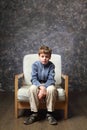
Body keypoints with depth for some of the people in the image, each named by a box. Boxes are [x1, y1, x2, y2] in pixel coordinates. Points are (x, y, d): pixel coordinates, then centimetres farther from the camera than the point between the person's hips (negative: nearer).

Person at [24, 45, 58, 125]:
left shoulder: (51, 65, -9)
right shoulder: (35, 65, -8)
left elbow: (51, 79, -16)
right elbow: (34, 79, -15)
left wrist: (44, 88, -33)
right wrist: (41, 87, -34)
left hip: (48, 85, 0)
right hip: (38, 84, 1)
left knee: (52, 89, -35)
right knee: (32, 88, -34)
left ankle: (50, 114, -20)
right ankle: (34, 113, -22)